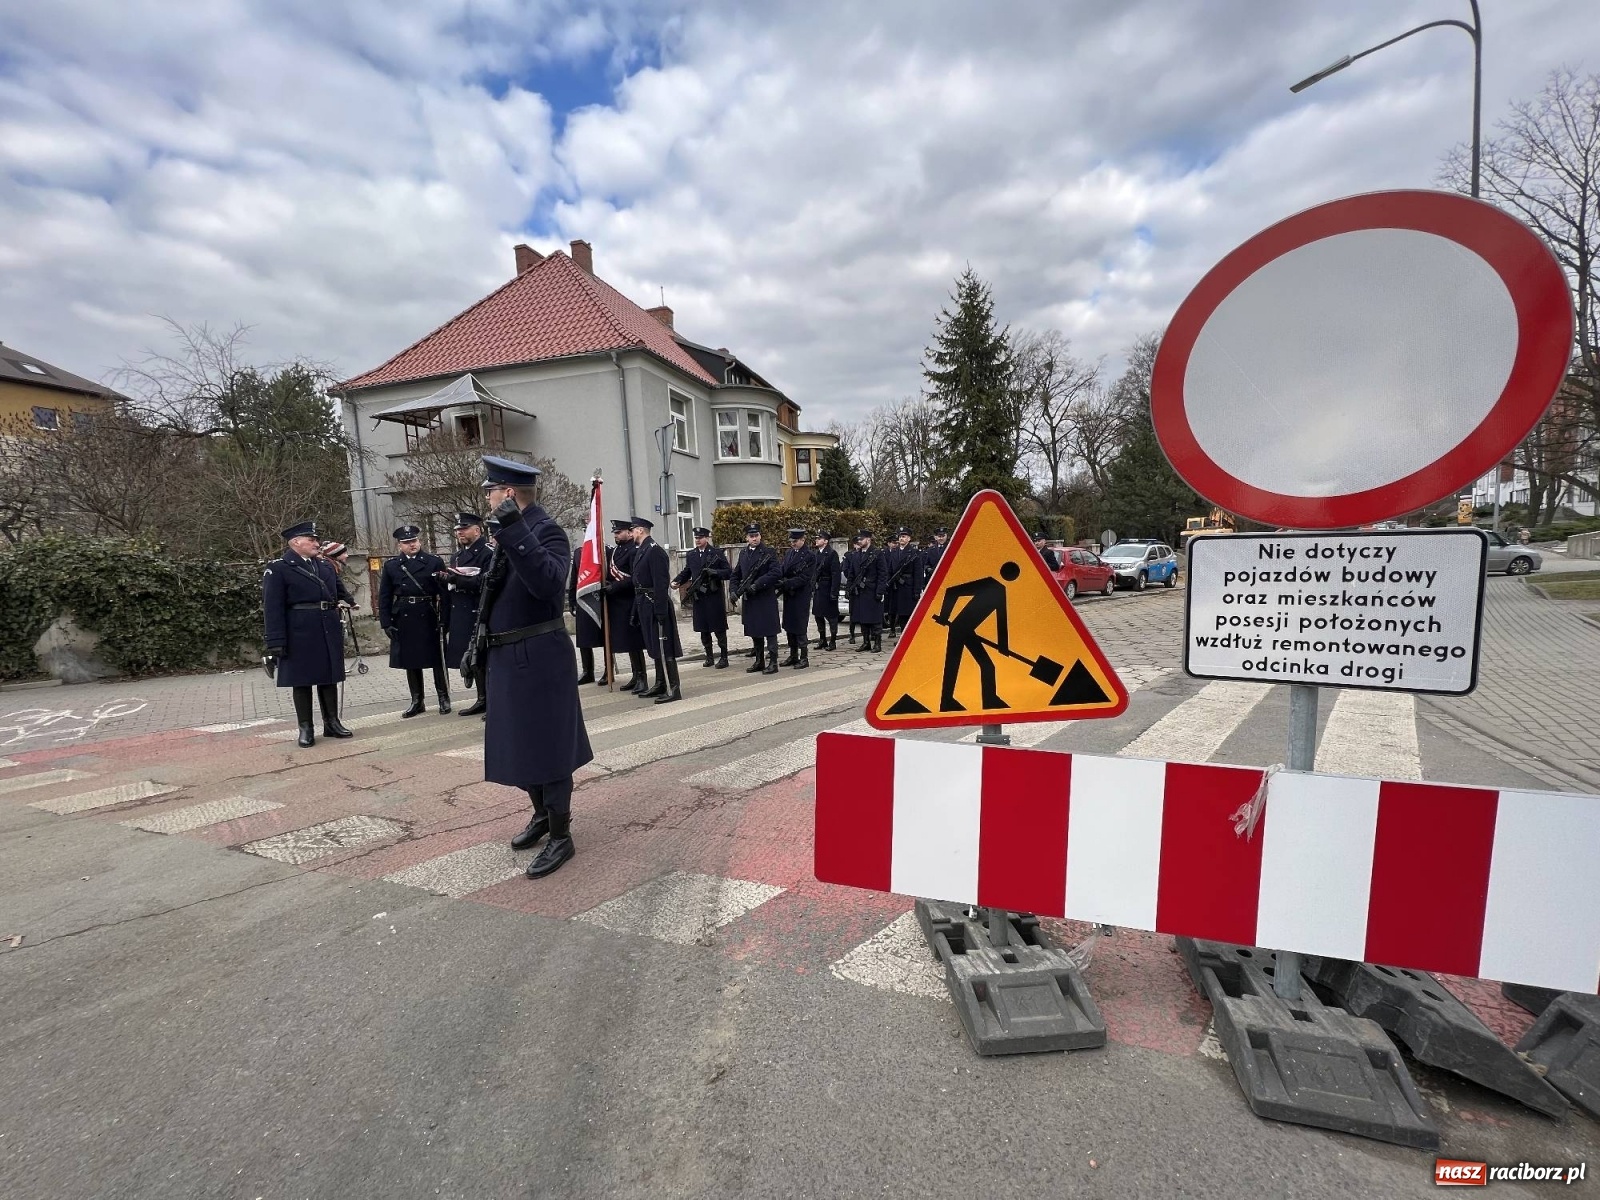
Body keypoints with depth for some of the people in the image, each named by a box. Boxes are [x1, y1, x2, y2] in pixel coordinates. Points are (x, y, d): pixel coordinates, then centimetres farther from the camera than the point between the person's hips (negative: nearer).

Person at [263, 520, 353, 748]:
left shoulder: (326, 565, 12)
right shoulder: (277, 568, -5)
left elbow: (340, 592, 21)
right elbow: (272, 608, -9)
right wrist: (276, 642, -14)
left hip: (329, 632, 5)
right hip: (299, 635, -5)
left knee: (329, 677, 11)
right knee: (301, 681, 4)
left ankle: (332, 723, 20)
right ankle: (305, 728, 13)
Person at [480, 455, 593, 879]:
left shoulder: (547, 531, -15)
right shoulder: (508, 534, 12)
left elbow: (548, 583, -33)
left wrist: (514, 531, -36)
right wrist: (484, 640, 20)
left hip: (538, 658, -9)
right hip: (508, 657, 9)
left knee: (547, 744, -1)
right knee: (520, 743, 19)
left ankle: (560, 836, 13)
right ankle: (542, 815, 38)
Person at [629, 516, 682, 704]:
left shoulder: (655, 550, -14)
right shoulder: (640, 551, 15)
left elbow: (661, 583, -20)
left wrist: (660, 610, -23)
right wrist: (636, 611, 17)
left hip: (655, 605, -10)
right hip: (645, 606, 10)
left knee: (664, 647, -6)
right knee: (654, 647, 15)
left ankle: (673, 689, -2)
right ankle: (661, 685, 24)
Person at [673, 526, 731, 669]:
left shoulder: (717, 553, -2)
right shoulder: (691, 555, 10)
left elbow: (729, 572, -5)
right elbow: (686, 572, 14)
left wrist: (714, 572, -20)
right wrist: (676, 581, -4)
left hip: (715, 596, -4)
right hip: (699, 597, 4)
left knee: (719, 629, 1)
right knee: (703, 630, 9)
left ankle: (724, 657, 11)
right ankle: (709, 657, 21)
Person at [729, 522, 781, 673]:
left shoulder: (768, 552, -5)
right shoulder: (743, 553, 13)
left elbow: (774, 574, -15)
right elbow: (735, 574, 17)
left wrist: (756, 585, -19)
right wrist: (734, 590, 1)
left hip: (766, 598, -6)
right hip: (749, 599, 6)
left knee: (769, 631, -3)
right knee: (753, 631, 12)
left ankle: (773, 662, 2)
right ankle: (759, 661, 22)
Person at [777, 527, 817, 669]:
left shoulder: (810, 555, -10)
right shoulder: (789, 553, 10)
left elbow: (804, 578, -16)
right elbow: (781, 570, 7)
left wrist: (785, 583, -21)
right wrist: (778, 582, -14)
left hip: (801, 596, -7)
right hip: (788, 595, 7)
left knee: (799, 627, -4)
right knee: (788, 626, 12)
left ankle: (804, 658, 7)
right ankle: (793, 656, 24)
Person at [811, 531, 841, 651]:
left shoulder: (832, 554, -9)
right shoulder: (816, 554, 11)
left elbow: (835, 574, -14)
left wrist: (834, 592, -18)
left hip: (828, 590, -7)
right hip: (817, 590, 7)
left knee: (831, 616, 2)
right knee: (818, 615, 11)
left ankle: (833, 641, 11)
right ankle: (822, 640, 23)